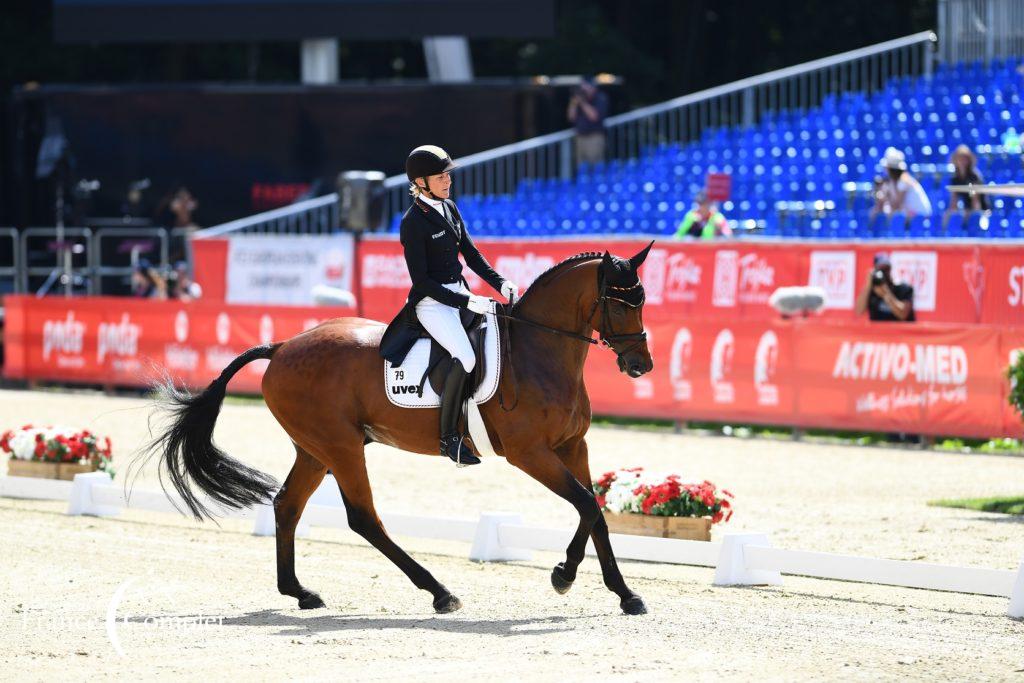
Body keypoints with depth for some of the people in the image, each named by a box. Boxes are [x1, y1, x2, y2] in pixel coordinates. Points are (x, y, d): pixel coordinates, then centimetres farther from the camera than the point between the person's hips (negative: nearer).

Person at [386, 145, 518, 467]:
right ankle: (448, 437, -22)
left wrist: (500, 284, 0)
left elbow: (470, 254, 15)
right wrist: (466, 302, -21)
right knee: (466, 358, -28)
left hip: (460, 296, 9)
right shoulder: (413, 222, -14)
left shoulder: (449, 208, 10)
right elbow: (421, 280, -17)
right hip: (432, 304, -9)